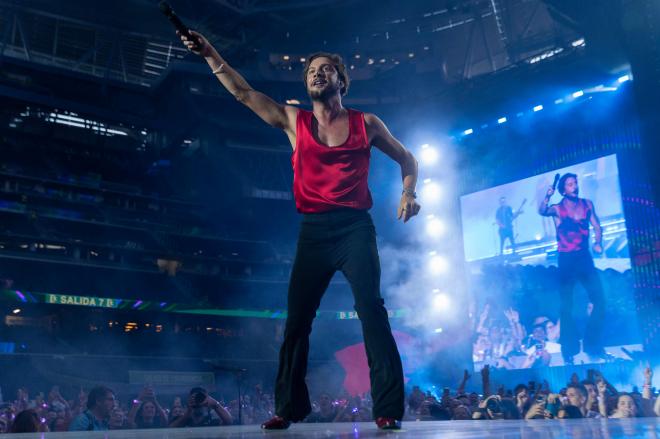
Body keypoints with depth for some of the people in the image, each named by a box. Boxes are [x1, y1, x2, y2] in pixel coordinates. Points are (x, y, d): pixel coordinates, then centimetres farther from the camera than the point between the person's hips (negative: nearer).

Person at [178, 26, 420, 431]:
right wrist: (210, 54, 3)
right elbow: (243, 93, 10)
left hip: (355, 228, -2)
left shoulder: (366, 123, 9)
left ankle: (389, 409, -10)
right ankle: (289, 407, 15)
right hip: (313, 230, 3)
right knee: (297, 318, 3)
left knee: (371, 309, -14)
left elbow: (407, 159, 19)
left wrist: (409, 194, 1)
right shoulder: (294, 121, 13)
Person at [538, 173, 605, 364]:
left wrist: (598, 243, -5)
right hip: (566, 260, -3)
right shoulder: (557, 209, -5)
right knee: (566, 306, 0)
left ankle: (592, 344, 13)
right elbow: (542, 211, -25)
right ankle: (569, 350, 10)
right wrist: (548, 197, -42)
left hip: (585, 257, 3)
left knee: (599, 300, -4)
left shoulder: (587, 204, 7)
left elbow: (596, 226, 12)